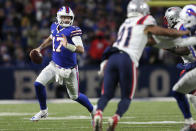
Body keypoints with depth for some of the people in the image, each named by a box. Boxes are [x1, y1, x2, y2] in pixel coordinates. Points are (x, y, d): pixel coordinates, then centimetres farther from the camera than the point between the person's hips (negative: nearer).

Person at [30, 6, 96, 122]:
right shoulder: (55, 27, 2)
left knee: (75, 96, 10)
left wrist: (67, 46, -43)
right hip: (55, 66, 5)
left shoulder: (73, 31, -18)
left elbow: (81, 50, -28)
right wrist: (40, 48, 20)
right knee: (39, 84, -13)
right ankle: (43, 111, 10)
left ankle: (93, 111, 37)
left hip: (69, 69, -5)